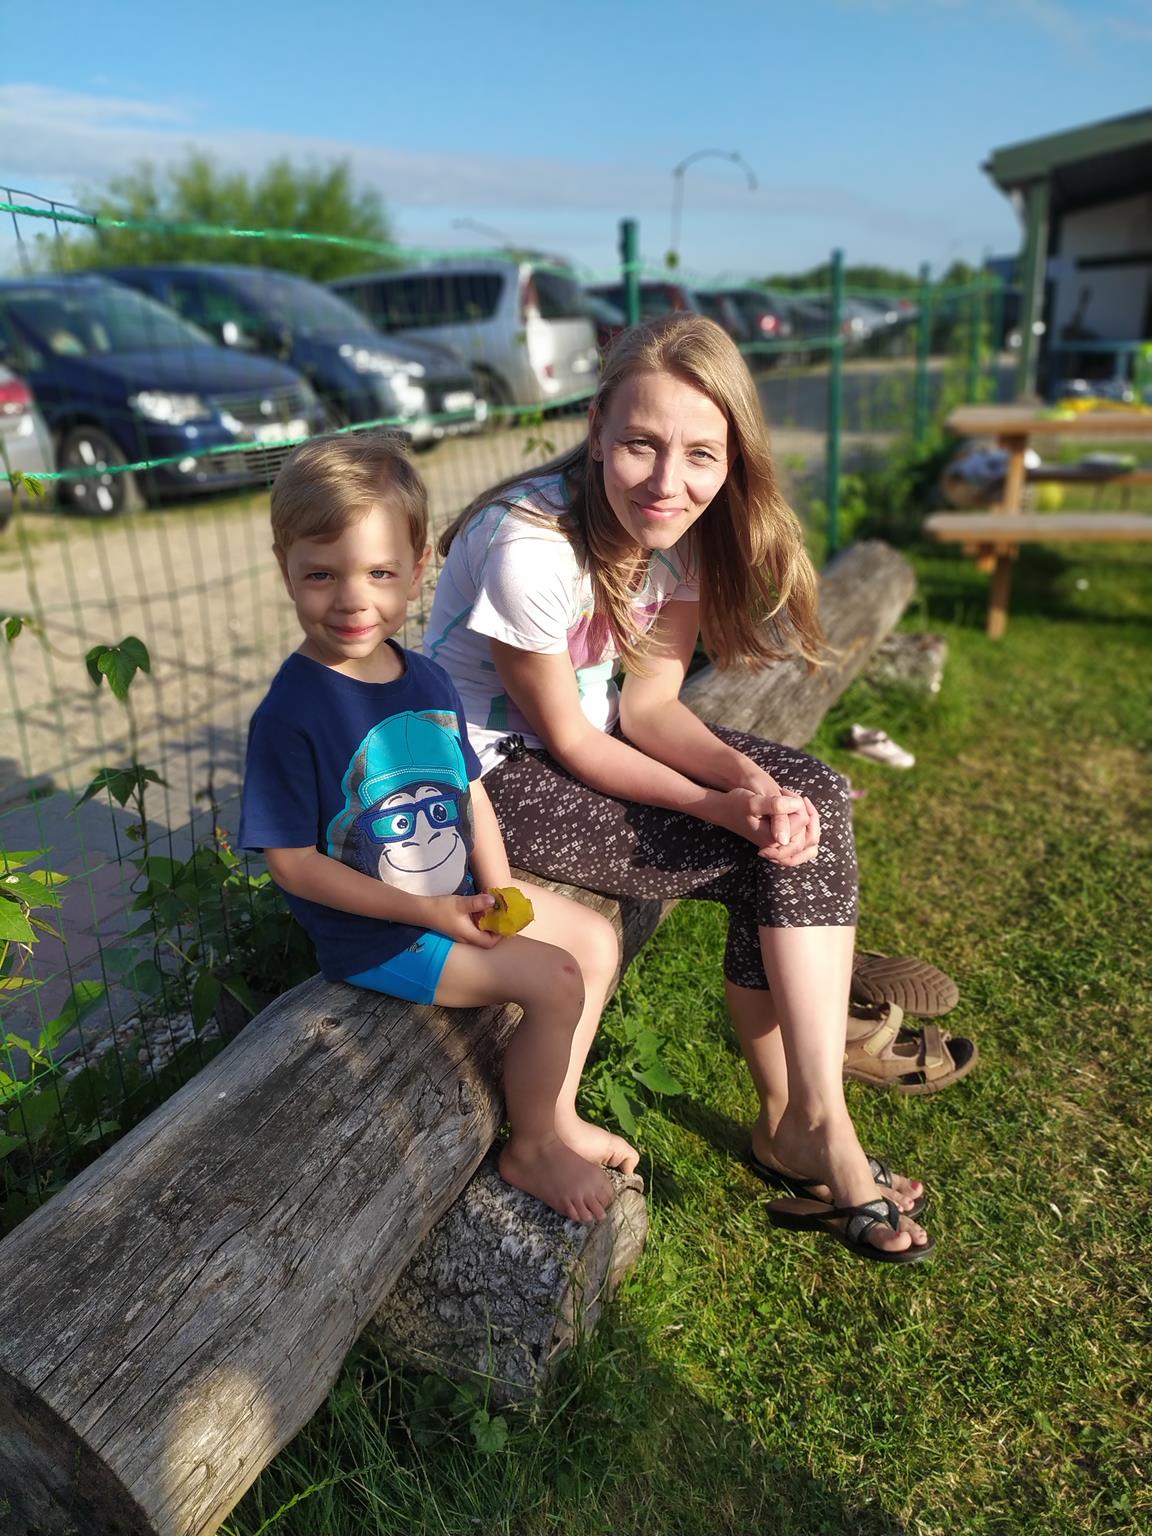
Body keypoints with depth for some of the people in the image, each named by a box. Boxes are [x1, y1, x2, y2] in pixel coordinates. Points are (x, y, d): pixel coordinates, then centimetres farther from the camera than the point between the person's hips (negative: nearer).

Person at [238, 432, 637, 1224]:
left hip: (459, 897, 8)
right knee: (555, 981, -14)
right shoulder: (290, 714, -24)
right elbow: (293, 861, -20)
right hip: (374, 935, -8)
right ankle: (531, 1149, 11)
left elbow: (472, 794, 7)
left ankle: (557, 1114, 24)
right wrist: (425, 911, -21)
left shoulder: (426, 679, -2)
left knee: (596, 939, 9)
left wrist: (498, 894, -7)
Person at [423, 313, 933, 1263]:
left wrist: (755, 782, -23)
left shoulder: (682, 528, -7)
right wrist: (725, 809, -24)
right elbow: (566, 738, -20)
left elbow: (651, 703, -7)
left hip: (589, 728, 7)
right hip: (495, 771, -7)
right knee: (763, 862, -15)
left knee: (812, 800, -11)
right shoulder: (531, 548, -28)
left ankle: (804, 1121, -3)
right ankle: (806, 1130, 4)